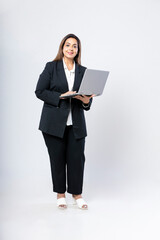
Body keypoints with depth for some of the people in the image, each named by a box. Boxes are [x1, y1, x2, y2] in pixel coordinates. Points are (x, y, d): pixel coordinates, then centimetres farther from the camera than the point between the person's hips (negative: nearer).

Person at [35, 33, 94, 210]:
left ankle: (77, 194, 18)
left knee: (77, 158, 1)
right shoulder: (51, 67, 1)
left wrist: (86, 101, -13)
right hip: (54, 122, -2)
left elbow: (88, 95, 11)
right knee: (57, 158, 6)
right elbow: (39, 91, -4)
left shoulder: (83, 71, 9)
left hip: (76, 123, 2)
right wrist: (61, 96, -15)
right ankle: (60, 194, 22)